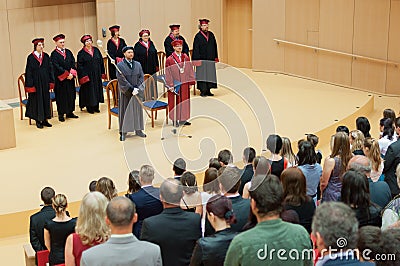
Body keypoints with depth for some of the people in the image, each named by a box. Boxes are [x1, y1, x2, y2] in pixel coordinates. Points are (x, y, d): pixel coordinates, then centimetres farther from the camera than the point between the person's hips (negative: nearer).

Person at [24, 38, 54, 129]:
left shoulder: (46, 56, 5)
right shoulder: (31, 58, -6)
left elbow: (50, 69, 7)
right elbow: (28, 72, -7)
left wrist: (51, 82, 1)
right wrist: (30, 85, -12)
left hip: (45, 82, 4)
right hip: (36, 83, -4)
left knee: (46, 100, 8)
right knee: (37, 100, 3)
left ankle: (44, 119, 17)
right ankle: (38, 120, 12)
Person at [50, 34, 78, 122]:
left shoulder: (68, 52, 10)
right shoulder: (54, 54, -7)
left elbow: (73, 63, 5)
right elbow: (57, 67, -14)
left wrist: (72, 73, -10)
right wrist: (67, 74, -17)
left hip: (70, 77, 6)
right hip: (60, 79, -5)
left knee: (71, 94, 9)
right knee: (61, 96, 0)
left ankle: (70, 112, 19)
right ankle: (61, 114, 6)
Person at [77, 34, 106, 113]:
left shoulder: (96, 50, 6)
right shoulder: (81, 53, -5)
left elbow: (101, 62, 8)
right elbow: (80, 66, -7)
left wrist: (102, 73, 4)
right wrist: (83, 76, -14)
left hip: (96, 75, 4)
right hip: (87, 75, -4)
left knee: (97, 90, 9)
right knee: (89, 91, 2)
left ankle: (96, 107, 19)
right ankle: (89, 107, 12)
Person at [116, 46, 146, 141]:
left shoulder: (138, 64, 8)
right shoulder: (120, 65, -6)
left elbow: (141, 77, 5)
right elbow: (121, 80, -13)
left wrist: (137, 88, -10)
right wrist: (131, 89, -17)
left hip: (137, 91, 4)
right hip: (125, 92, -4)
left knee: (138, 110, 9)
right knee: (124, 111, 0)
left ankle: (138, 130, 18)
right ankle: (123, 132, 6)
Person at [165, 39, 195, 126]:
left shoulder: (186, 57, 5)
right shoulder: (169, 59, -7)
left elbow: (190, 70, 8)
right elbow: (168, 73, -8)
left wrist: (190, 82, 3)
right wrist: (170, 85, -13)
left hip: (184, 83, 4)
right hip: (175, 84, -4)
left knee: (184, 101, 9)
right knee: (175, 102, 2)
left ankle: (183, 119, 19)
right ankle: (175, 120, 10)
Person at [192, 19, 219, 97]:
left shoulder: (211, 35, 10)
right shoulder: (198, 36, -4)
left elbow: (214, 46, 13)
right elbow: (196, 49, -8)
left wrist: (216, 57, 8)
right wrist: (197, 60, -14)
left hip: (210, 59, 5)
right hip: (202, 59, -5)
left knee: (210, 75, 6)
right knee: (202, 75, -2)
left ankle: (208, 90, 13)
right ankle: (202, 91, 3)